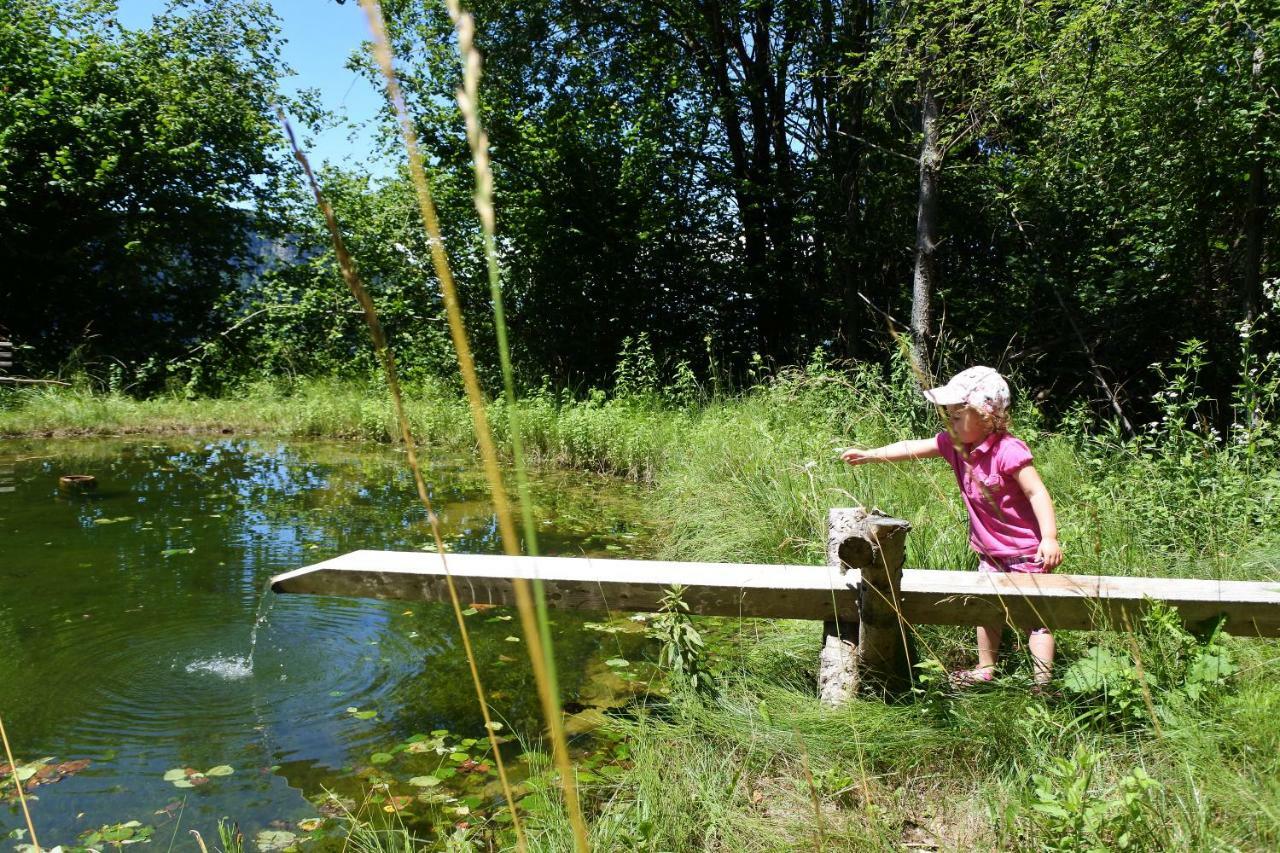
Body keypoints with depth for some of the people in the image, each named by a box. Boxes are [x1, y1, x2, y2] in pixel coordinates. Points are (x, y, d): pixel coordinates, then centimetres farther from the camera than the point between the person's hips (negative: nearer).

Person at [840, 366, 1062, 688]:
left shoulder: (1008, 451, -26)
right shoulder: (954, 444, -4)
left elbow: (1037, 493, -26)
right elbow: (912, 448, 4)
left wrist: (1049, 538, -32)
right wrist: (869, 455, 2)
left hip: (1026, 551, -8)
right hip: (990, 552, 9)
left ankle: (1043, 681, 6)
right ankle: (985, 668, 35)